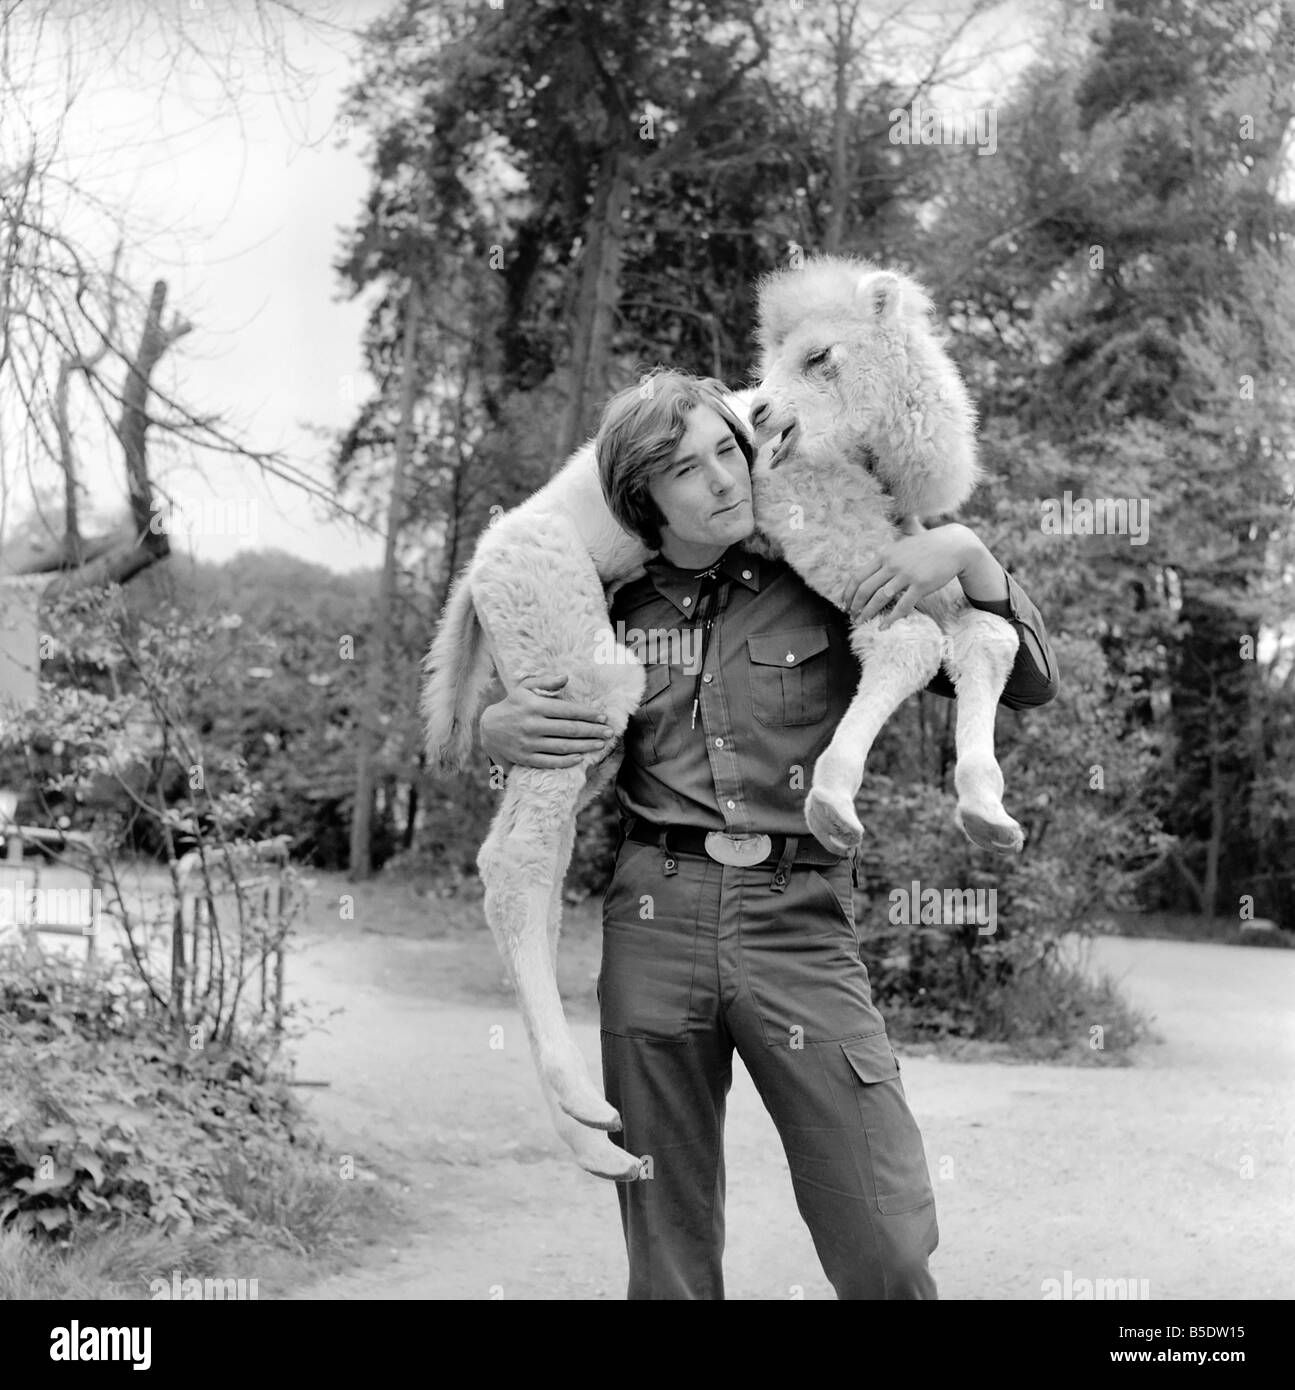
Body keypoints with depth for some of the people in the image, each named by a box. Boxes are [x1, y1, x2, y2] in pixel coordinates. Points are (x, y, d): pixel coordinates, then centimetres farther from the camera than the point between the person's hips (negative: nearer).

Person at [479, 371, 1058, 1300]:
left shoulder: (824, 588, 6)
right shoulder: (618, 614, 11)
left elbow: (1030, 685, 7)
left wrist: (968, 554, -8)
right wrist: (500, 729, 3)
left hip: (800, 923, -1)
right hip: (654, 920, 2)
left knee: (888, 1248, -11)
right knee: (667, 1255, 7)